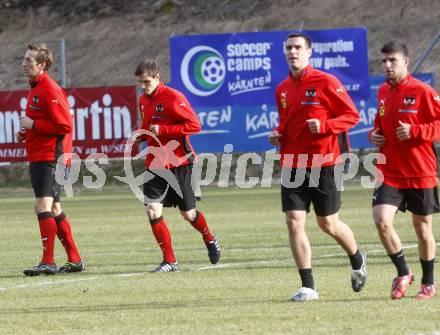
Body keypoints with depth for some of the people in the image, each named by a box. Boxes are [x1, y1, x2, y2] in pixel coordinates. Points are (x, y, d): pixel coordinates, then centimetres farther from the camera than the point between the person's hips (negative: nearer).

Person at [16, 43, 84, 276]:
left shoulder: (50, 90, -15)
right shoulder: (35, 88, 16)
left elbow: (64, 126, -21)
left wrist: (33, 124, -17)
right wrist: (25, 133, 10)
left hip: (49, 157, -11)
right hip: (37, 158, 11)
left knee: (43, 207, -16)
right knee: (54, 210, 14)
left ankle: (48, 262, -18)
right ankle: (75, 260, 20)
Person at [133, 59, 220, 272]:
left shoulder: (173, 98, -14)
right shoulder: (144, 100, 9)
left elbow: (194, 125, -18)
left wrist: (162, 130, -24)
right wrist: (139, 136, 2)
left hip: (178, 164, -6)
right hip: (155, 165, 6)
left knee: (188, 214, 7)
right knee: (152, 210, -11)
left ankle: (210, 240, 38)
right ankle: (169, 261, -3)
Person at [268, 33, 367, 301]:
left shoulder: (325, 82, -8)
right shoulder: (282, 89, 10)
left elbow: (352, 115, -7)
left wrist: (324, 125, -21)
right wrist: (278, 135, 4)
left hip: (324, 163, -5)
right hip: (293, 165, 5)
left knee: (328, 224, 5)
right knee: (294, 221, -7)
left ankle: (357, 260, 36)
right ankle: (308, 286, -3)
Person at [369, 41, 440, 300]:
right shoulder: (383, 92, 8)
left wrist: (415, 131, -23)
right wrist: (374, 135, 5)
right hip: (389, 172, 4)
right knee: (382, 221, -14)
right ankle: (403, 274, 5)